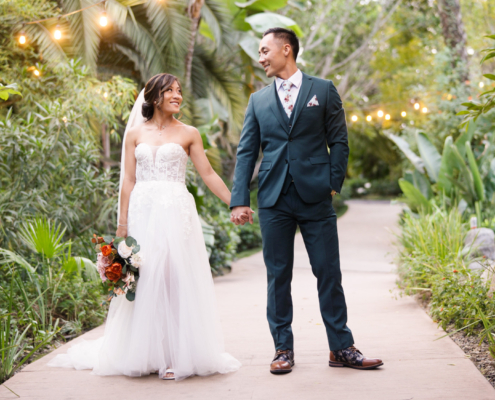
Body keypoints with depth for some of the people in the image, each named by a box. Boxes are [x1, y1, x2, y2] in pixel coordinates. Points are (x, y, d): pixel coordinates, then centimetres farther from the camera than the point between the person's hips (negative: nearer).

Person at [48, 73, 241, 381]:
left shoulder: (189, 134, 9)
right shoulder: (135, 134, 10)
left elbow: (209, 175, 8)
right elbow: (129, 180, 7)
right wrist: (123, 223, 2)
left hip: (177, 213, -1)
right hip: (143, 213, 1)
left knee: (177, 278, -5)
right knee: (144, 281, 1)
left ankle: (177, 356, -1)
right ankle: (145, 354, 9)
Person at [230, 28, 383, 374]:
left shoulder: (323, 90, 8)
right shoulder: (258, 101, 13)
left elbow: (339, 141, 6)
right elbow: (246, 152, 9)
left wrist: (334, 184, -4)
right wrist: (239, 200, 0)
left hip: (315, 197, -2)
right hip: (273, 199, 2)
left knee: (329, 273, 1)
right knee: (278, 275, 4)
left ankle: (342, 347, 10)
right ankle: (283, 348, 13)